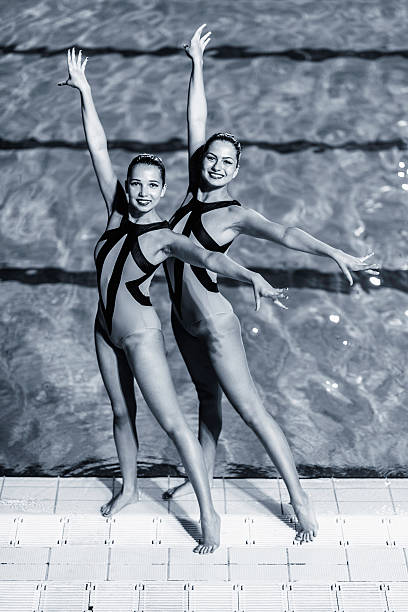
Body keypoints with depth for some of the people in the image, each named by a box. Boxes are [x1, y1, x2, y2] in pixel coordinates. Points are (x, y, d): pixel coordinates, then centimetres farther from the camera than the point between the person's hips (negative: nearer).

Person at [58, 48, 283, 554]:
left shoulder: (165, 236, -15)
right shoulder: (116, 211, -2)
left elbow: (208, 258, -33)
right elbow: (97, 148, -1)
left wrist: (251, 276, -51)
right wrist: (84, 92, -2)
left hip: (140, 335, -6)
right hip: (105, 330, 6)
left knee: (172, 423, -4)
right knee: (121, 412, 20)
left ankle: (208, 514, 6)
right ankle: (129, 487, 41)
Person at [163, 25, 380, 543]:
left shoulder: (235, 214, -17)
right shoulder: (193, 192, -1)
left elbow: (284, 234, -33)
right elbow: (196, 123, 1)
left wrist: (333, 252, -49)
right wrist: (196, 65, 2)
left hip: (215, 327, -7)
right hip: (182, 321, 7)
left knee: (251, 411, -2)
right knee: (207, 396, 23)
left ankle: (300, 500, 8)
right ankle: (203, 474, 41)